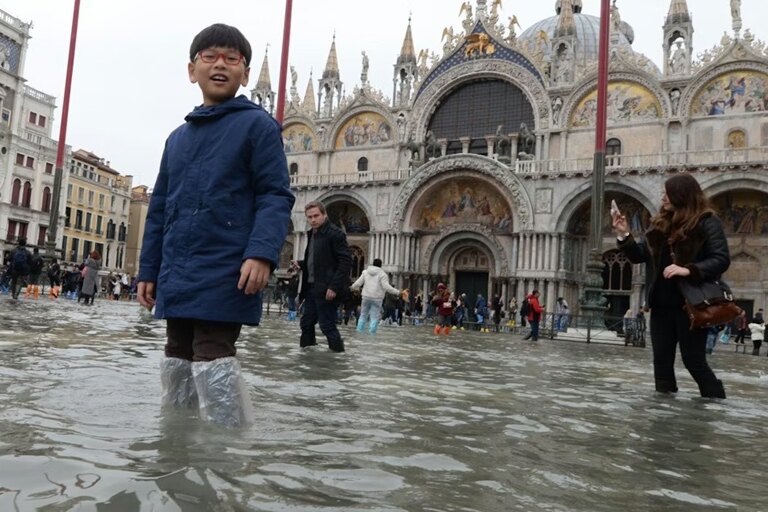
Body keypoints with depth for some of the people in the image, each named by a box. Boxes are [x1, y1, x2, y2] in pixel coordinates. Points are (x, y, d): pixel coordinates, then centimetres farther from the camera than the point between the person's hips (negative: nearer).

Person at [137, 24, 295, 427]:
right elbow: (159, 208, 21)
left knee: (212, 364, -11)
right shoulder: (178, 137, 20)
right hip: (176, 279, 7)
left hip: (225, 276, -7)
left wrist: (262, 252, -23)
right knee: (177, 364, 13)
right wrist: (148, 270, 18)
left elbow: (276, 196, -8)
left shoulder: (257, 125, 1)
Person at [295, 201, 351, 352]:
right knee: (306, 323, 12)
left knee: (327, 326, -5)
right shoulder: (312, 234, 17)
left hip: (325, 290, -9)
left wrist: (334, 287, -21)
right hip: (311, 288, 9)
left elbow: (345, 262, -16)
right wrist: (300, 264, 6)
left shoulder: (335, 234, -10)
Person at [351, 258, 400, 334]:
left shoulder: (366, 272, 6)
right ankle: (372, 332, -7)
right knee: (374, 317, 1)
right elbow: (387, 287, -16)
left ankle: (359, 330, 15)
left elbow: (357, 283, 8)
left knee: (363, 315, 14)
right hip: (376, 298, -4)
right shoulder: (382, 274, -8)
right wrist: (397, 292, -10)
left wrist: (354, 287, 30)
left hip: (366, 297, 4)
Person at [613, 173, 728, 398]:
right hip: (662, 304, 6)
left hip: (691, 304, -6)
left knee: (694, 360, -1)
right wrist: (624, 235, -3)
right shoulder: (661, 223, 11)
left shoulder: (707, 222, -6)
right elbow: (639, 255, 11)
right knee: (662, 359, 8)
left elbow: (722, 259, -14)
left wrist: (689, 270, -26)